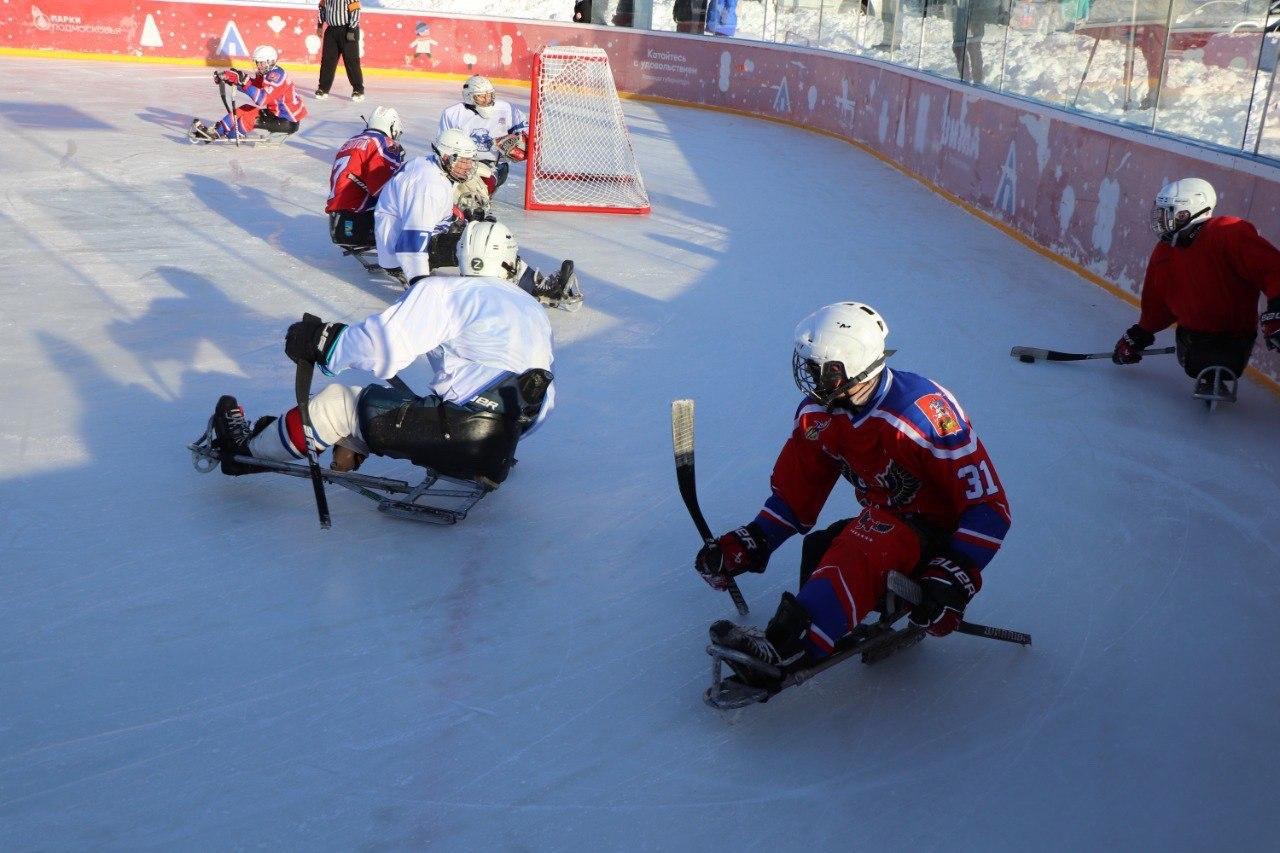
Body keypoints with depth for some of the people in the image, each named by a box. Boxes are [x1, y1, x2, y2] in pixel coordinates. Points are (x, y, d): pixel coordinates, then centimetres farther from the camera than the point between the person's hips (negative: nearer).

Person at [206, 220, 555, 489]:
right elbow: (545, 398, 18)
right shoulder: (533, 308, 16)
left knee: (339, 402, 7)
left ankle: (248, 451, 24)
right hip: (506, 444, 8)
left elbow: (382, 345, -14)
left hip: (461, 433, -8)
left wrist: (320, 342, 1)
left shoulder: (446, 292, -5)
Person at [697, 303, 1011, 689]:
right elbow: (795, 492, 7)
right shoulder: (818, 413, -4)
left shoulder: (927, 413, -24)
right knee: (819, 552, -23)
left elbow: (989, 504, -22)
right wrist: (749, 545, -6)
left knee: (870, 539, -37)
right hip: (884, 526, 8)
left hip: (939, 538, -7)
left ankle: (785, 649, -54)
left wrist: (956, 576, -32)